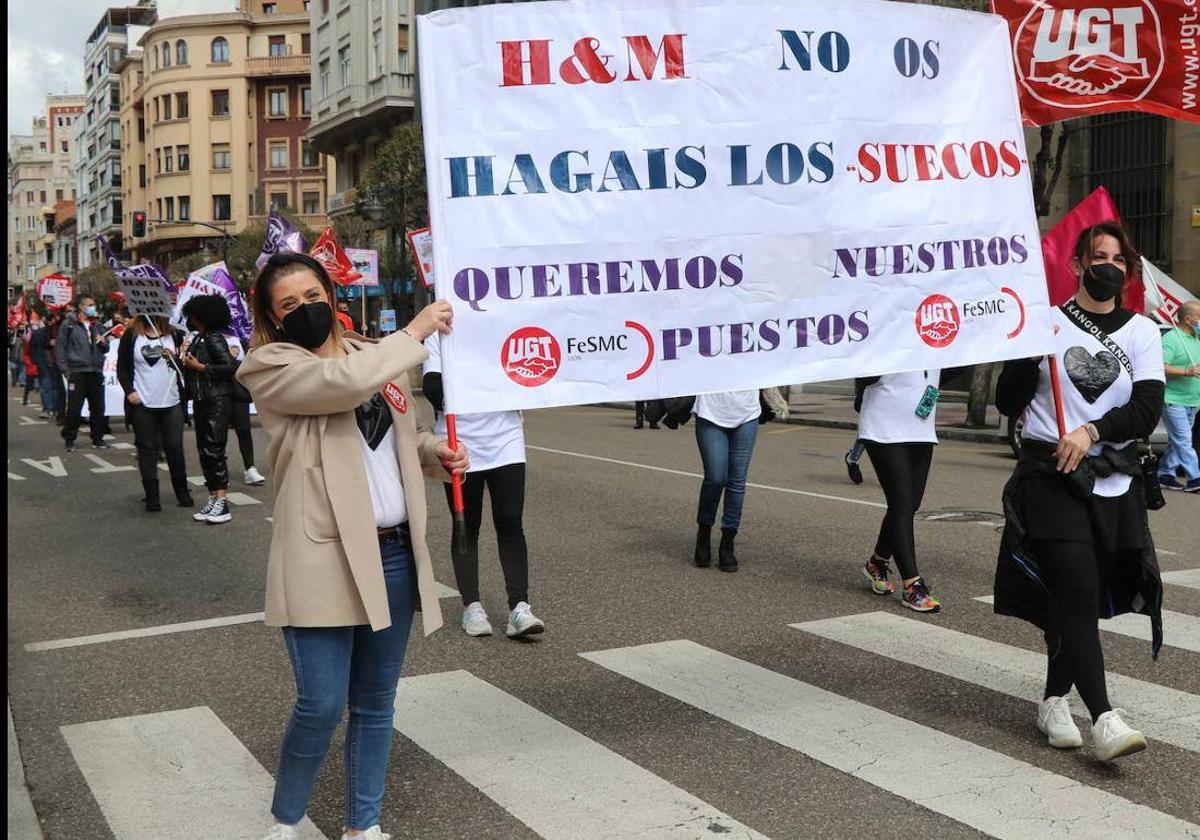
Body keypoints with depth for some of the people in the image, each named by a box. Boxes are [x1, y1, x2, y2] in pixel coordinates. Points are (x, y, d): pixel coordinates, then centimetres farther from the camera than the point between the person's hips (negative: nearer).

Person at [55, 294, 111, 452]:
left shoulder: (96, 325, 16)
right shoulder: (68, 325, -2)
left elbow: (105, 349, 22)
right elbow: (59, 349, -4)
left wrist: (104, 342, -2)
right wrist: (66, 371, -10)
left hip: (96, 372, 5)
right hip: (77, 372, -5)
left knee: (98, 408, 8)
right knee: (74, 409, -2)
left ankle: (97, 439, 18)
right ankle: (69, 440, 8)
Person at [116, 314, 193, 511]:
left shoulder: (172, 334, 8)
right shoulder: (131, 335, 2)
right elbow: (122, 368, 4)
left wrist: (175, 358, -10)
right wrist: (129, 391, -7)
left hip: (171, 401, 2)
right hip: (143, 404, -2)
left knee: (175, 447, 4)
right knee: (147, 449, 2)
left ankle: (182, 491, 17)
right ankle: (152, 496, 8)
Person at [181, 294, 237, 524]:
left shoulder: (214, 339, -11)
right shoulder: (198, 339, 13)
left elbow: (229, 366, -19)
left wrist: (200, 366, -16)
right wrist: (186, 361, 4)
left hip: (217, 400, -9)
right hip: (201, 401, 9)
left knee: (214, 450, -11)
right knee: (204, 451, 10)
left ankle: (222, 504, -10)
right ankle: (213, 498, 16)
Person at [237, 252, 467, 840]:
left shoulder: (376, 354, 14)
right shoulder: (270, 366, -5)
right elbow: (347, 384, -23)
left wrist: (433, 448, 7)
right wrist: (415, 332, -12)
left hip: (395, 554, 6)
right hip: (324, 559, -6)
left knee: (376, 703, 13)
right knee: (321, 705, -5)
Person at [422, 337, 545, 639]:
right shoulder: (438, 334, 0)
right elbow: (432, 387, -9)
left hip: (506, 441, 1)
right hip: (460, 443, -1)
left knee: (510, 524, -2)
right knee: (466, 527, 8)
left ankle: (519, 607, -1)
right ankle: (471, 606, 16)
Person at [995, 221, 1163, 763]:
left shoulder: (1142, 332, 9)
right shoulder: (1047, 321, 4)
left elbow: (1147, 411, -3)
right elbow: (1007, 403, 2)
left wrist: (1092, 432, -18)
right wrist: (1030, 353, -12)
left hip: (1116, 480, 3)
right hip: (1050, 475, -3)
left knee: (1078, 599, 7)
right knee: (1078, 593, -13)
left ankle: (1054, 701, 24)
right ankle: (1103, 720, -17)